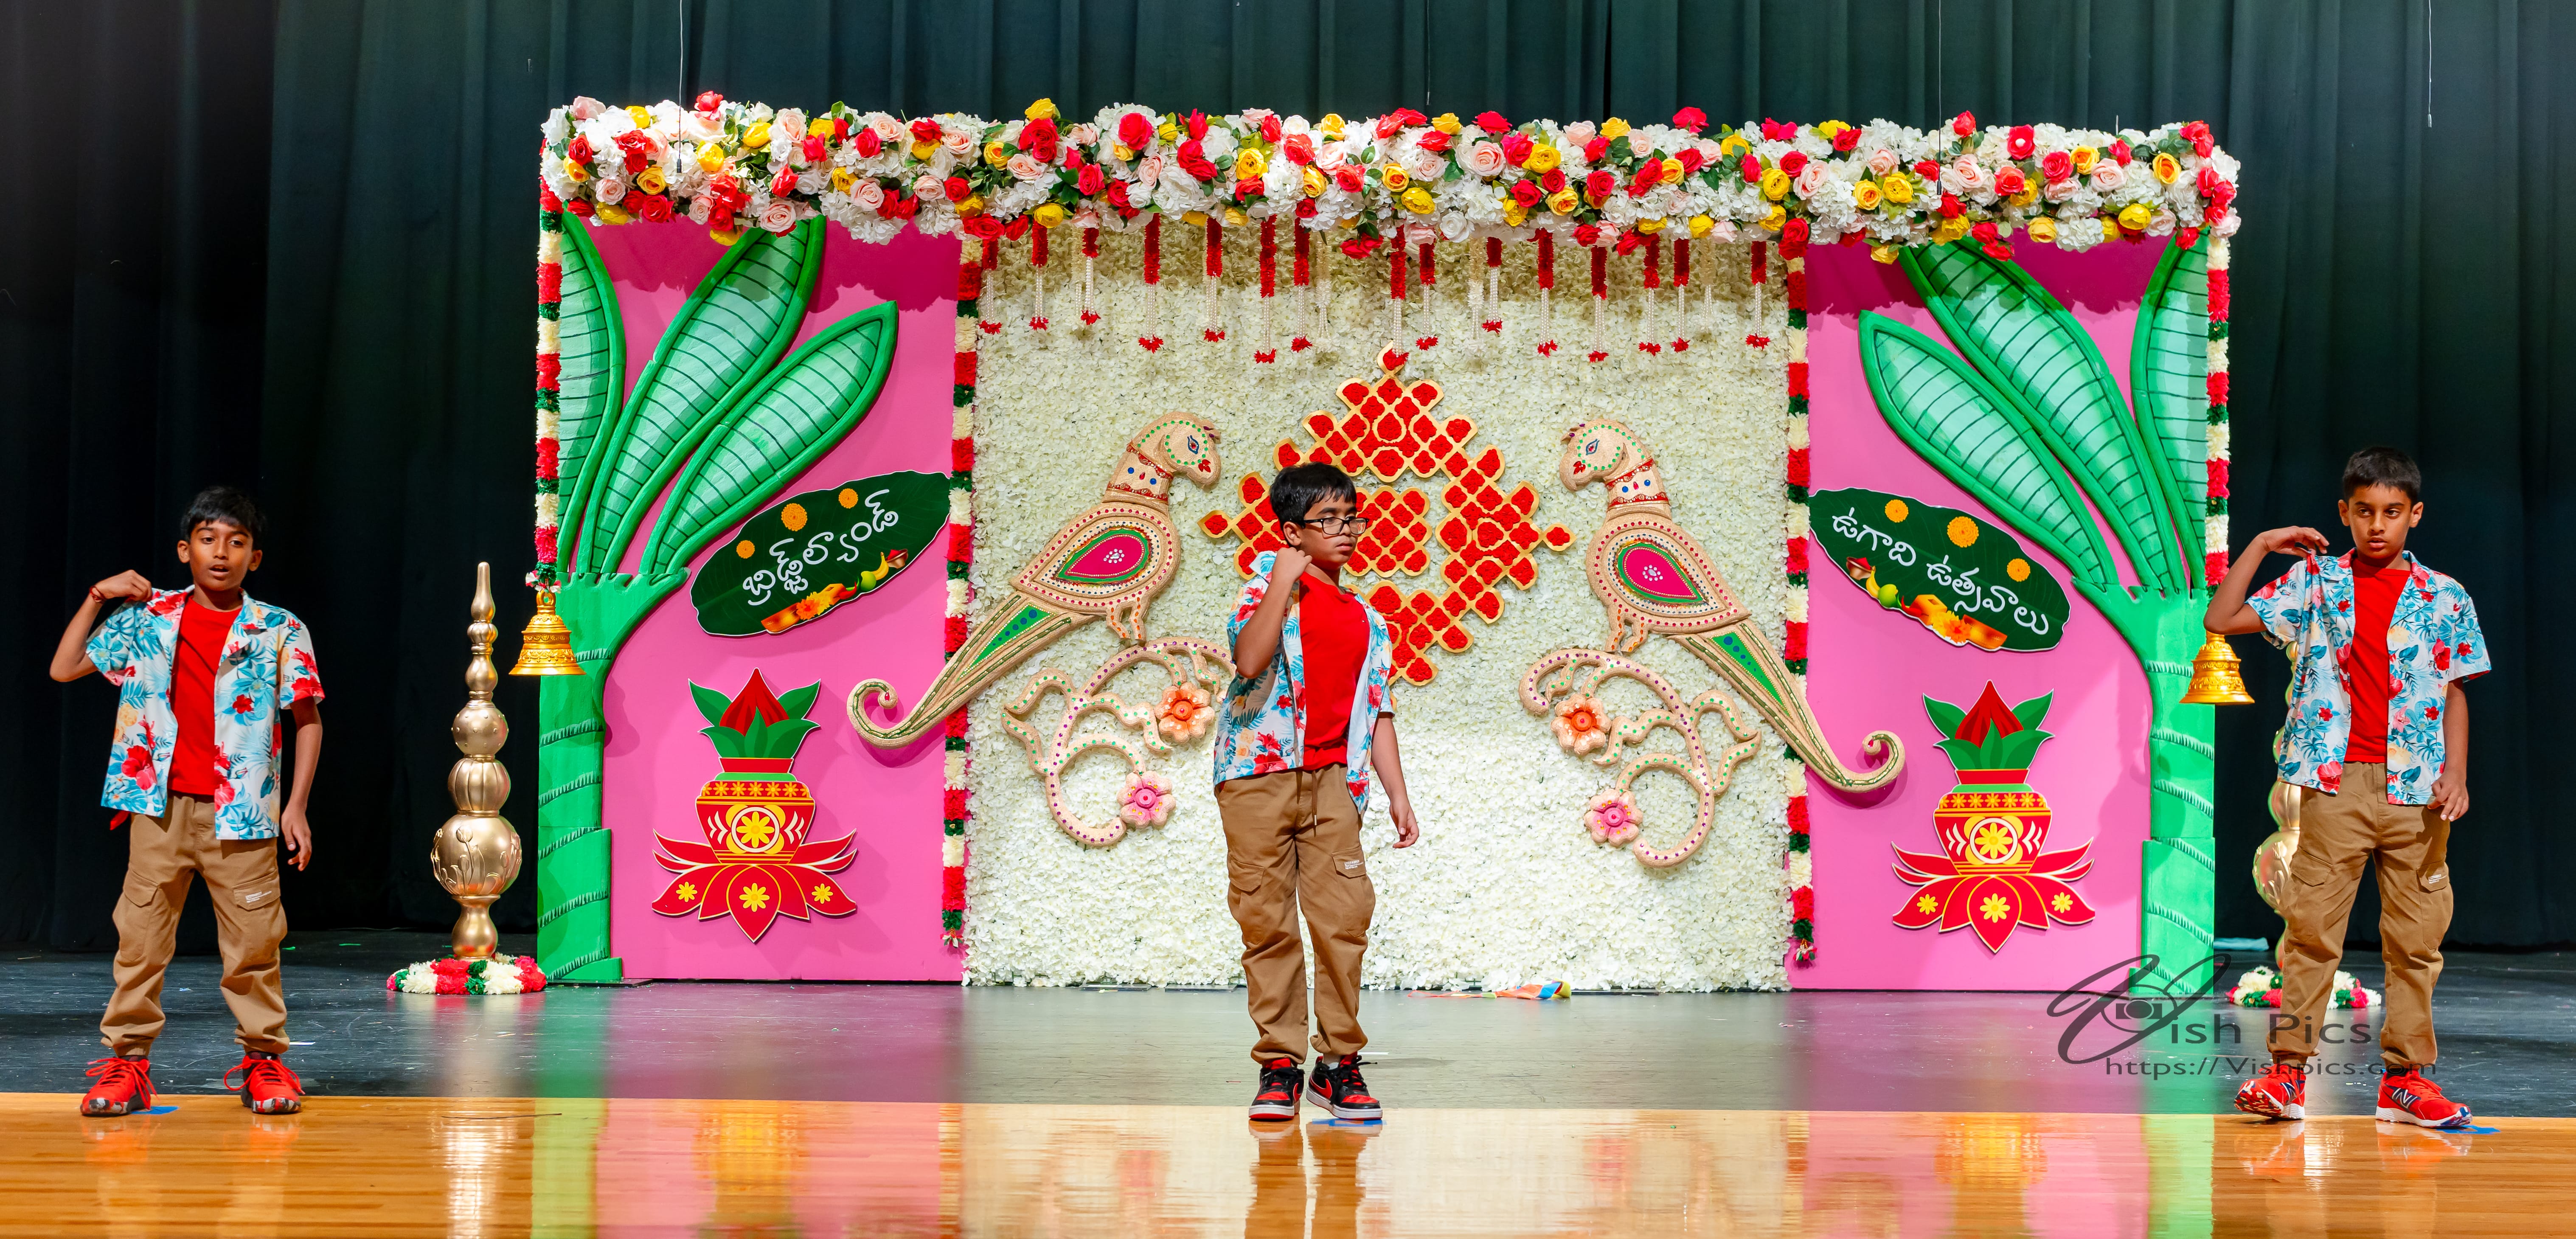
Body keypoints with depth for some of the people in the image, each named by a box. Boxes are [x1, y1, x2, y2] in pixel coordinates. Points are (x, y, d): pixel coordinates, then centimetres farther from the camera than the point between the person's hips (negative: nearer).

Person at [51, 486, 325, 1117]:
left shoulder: (281, 631, 1)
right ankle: (127, 1059, 12)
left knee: (254, 939, 1)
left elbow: (308, 718, 4)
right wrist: (96, 600, 3)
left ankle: (264, 1058, 13)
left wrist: (296, 806, -1)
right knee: (140, 934, 3)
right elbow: (64, 668, 11)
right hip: (160, 805, 1)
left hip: (241, 814, -1)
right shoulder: (147, 619, 6)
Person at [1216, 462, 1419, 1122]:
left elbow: (1377, 712, 18)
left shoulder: (1367, 621, 18)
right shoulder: (1269, 588, 4)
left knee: (1345, 914, -6)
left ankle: (1339, 1061, 4)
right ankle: (1279, 1064, 6)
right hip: (1258, 771, -3)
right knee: (1267, 920, -2)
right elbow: (1249, 659, -16)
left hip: (1332, 777, 3)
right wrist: (1283, 583, -16)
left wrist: (1397, 794, 11)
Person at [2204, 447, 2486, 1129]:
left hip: (2416, 791, 1)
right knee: (2311, 927, -2)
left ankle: (2405, 1077, 13)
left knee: (2416, 937, 5)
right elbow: (2222, 619, 4)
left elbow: (2455, 693, 9)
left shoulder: (2445, 598, 7)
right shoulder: (2315, 582, 7)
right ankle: (2288, 1072, 2)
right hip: (2336, 783, -1)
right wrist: (2260, 546, 2)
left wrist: (2455, 774, -2)